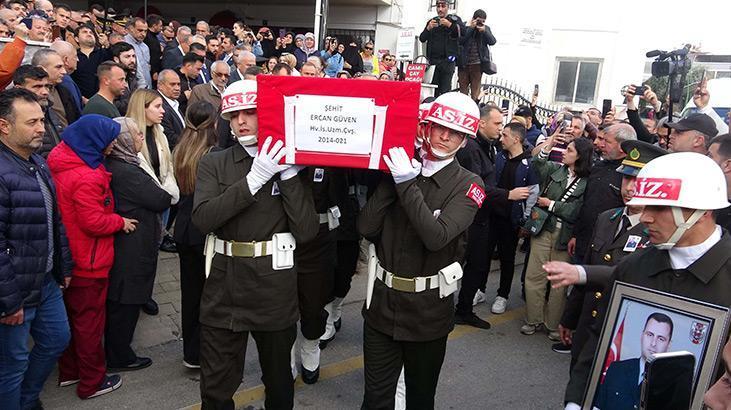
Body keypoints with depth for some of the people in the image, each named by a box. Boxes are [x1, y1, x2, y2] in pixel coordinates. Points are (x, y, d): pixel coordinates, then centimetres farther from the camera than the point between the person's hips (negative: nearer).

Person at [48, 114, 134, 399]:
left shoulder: (61, 161, 3)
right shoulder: (87, 178, -27)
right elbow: (94, 222, -25)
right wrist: (121, 222, -10)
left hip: (68, 259, 9)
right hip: (88, 263, -9)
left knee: (72, 315, 21)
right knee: (90, 321, 5)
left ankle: (69, 371, 37)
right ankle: (92, 382, 20)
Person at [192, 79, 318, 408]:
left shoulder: (287, 162, -1)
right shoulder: (214, 164, 2)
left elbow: (307, 231, -10)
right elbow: (203, 218, -16)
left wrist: (288, 175, -17)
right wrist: (254, 179, -22)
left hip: (275, 291, 0)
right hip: (224, 290, 1)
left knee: (279, 381, 19)